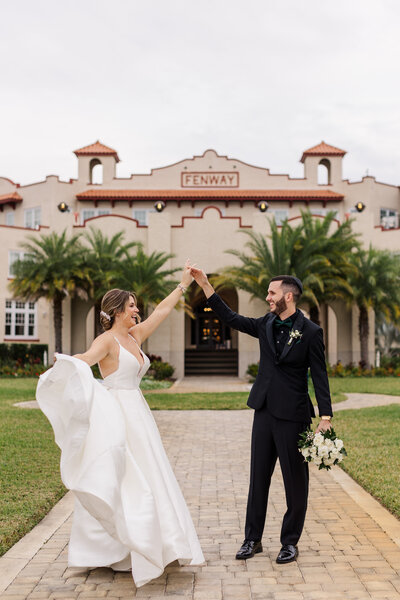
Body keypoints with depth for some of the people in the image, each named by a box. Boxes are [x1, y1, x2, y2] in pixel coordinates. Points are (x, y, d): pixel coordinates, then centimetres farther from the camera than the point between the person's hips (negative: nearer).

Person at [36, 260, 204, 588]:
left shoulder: (134, 336, 13)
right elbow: (87, 357, -30)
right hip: (115, 415, -8)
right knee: (116, 482, -6)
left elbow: (162, 310, 20)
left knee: (142, 481, 10)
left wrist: (185, 283, 25)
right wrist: (70, 363, -52)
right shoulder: (107, 340, -10)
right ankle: (111, 549, 3)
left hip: (137, 414, 9)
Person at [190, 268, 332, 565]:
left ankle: (290, 542, 21)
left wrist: (326, 417, -13)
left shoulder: (310, 331, -8)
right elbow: (231, 318, 13)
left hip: (293, 416, -5)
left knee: (295, 481, 6)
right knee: (259, 477, 11)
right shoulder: (267, 324, 7)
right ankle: (253, 539, 23)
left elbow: (319, 376, -8)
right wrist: (204, 284, 9)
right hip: (265, 412, 5)